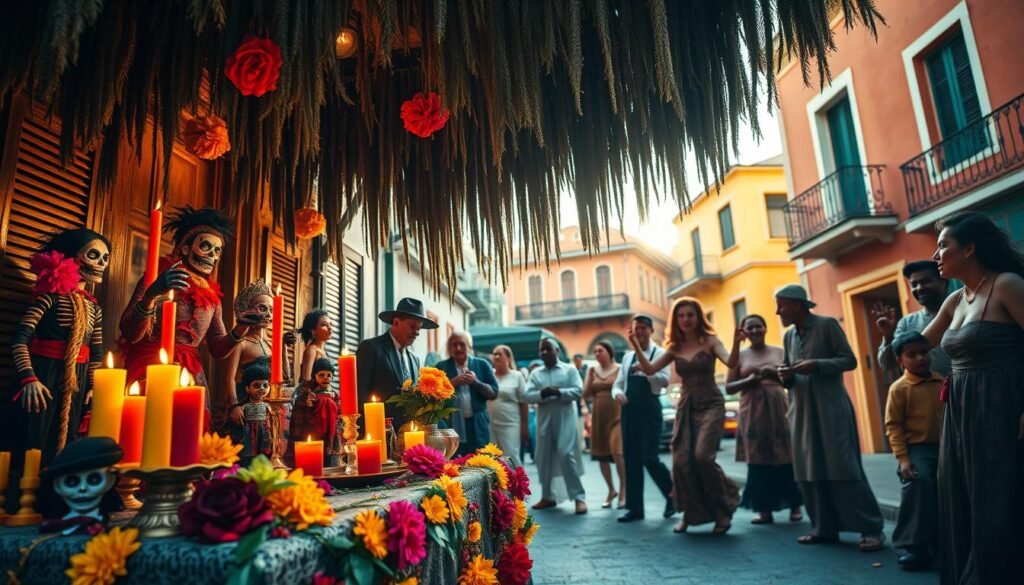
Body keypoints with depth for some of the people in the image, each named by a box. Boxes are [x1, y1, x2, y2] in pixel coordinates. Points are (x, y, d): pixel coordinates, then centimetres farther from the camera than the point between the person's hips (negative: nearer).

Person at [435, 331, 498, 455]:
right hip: (451, 424, -1)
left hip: (477, 425, 1)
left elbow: (494, 392, 4)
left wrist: (476, 382, -10)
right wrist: (452, 383, -13)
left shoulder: (482, 365, 8)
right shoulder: (442, 366, 6)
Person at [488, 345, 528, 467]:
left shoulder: (517, 376, 2)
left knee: (511, 457, -4)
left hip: (510, 425, -3)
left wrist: (525, 425, -2)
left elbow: (523, 403, 1)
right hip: (490, 425, 3)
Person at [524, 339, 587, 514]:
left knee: (567, 456, -11)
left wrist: (558, 392, -19)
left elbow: (578, 391, -8)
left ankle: (579, 497, -2)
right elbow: (526, 395, -1)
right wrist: (542, 393, -19)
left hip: (565, 419, -4)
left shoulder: (569, 370, 3)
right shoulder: (535, 373, 10)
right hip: (544, 420, 4)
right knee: (544, 458, 8)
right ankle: (547, 496, 21)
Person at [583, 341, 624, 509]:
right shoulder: (592, 371, 8)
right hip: (598, 416, 5)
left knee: (617, 452, -17)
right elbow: (585, 396, 4)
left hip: (616, 415, -5)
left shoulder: (620, 369, -3)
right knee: (601, 455, 9)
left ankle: (623, 490, 1)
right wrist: (590, 376, -5)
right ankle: (611, 490, 27)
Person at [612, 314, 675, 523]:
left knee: (649, 458, -9)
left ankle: (673, 495, 18)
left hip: (649, 408, -6)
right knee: (630, 459, 6)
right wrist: (618, 393, -8)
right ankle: (635, 508, 15)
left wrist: (645, 370, -28)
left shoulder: (659, 353, 0)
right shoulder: (627, 356, 16)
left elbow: (665, 380, -13)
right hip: (629, 410, 6)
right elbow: (618, 383, 14)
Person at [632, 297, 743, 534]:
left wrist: (736, 343, -37)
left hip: (711, 404, -4)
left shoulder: (709, 341, -3)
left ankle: (723, 510, 5)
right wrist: (637, 347, -9)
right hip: (686, 407, 4)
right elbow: (649, 369, 2)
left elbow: (731, 363, -18)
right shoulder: (674, 348, 8)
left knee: (702, 456, -20)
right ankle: (691, 513, 17)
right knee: (681, 461, -3)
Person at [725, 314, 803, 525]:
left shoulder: (780, 352, 10)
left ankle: (794, 506, 11)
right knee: (758, 460, 0)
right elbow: (728, 387, 6)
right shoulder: (739, 356, 7)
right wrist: (748, 380, -10)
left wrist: (776, 373, -10)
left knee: (785, 457, -1)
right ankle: (764, 509, 5)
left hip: (779, 410, 1)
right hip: (753, 413, 0)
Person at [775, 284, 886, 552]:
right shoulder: (789, 336, 14)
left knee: (843, 469, -7)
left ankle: (872, 529, 2)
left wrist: (817, 365, -19)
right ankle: (824, 528, 12)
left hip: (830, 408, -6)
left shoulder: (827, 325, -3)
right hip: (802, 411, 6)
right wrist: (785, 376, -3)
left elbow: (850, 360, -6)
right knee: (809, 472, 4)